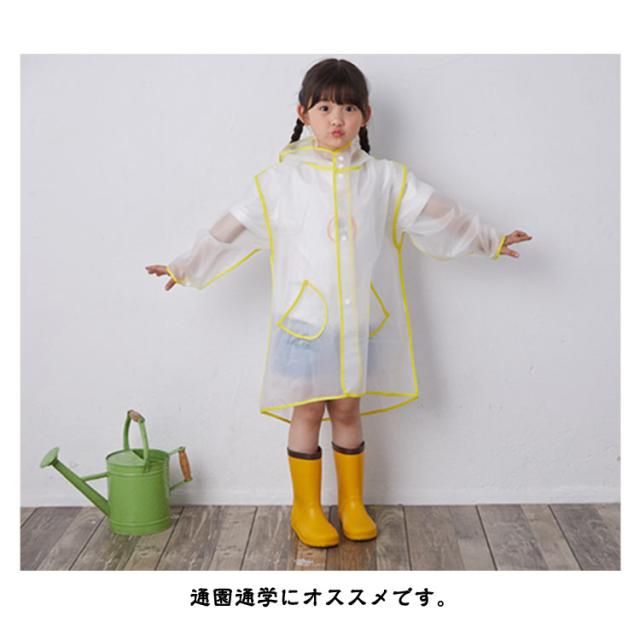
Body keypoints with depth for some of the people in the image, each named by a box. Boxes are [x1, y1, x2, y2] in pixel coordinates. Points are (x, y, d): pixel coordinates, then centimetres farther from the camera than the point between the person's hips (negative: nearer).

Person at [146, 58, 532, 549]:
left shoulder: (384, 178, 4)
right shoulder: (282, 179, -2)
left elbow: (438, 213, 9)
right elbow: (234, 228, 0)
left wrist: (490, 241, 14)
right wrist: (184, 269, -1)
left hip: (361, 319, 2)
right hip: (305, 316, -2)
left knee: (348, 410, 11)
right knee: (308, 411, 5)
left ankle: (353, 503, 27)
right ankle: (306, 509, 21)